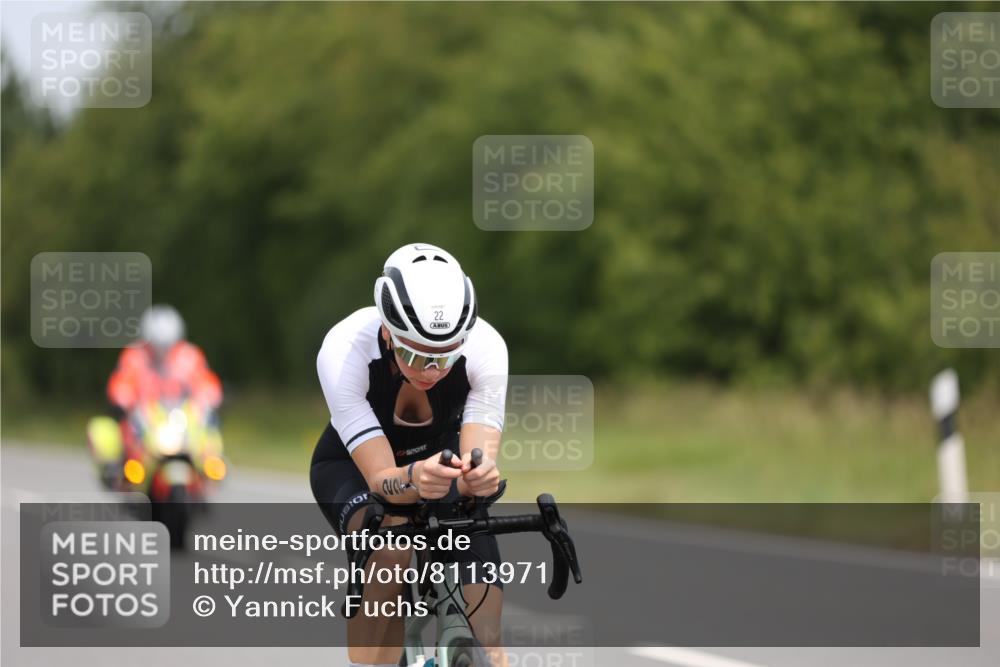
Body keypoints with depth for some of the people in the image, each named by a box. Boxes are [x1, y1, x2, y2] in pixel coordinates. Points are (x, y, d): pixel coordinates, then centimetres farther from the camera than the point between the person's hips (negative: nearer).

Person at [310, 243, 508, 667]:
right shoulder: (343, 351, -36)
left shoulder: (485, 347, -31)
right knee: (390, 549, -37)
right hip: (353, 465, -2)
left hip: (440, 455, 2)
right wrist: (415, 479, -62)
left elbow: (479, 463, -35)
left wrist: (478, 476, -59)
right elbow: (380, 479, -39)